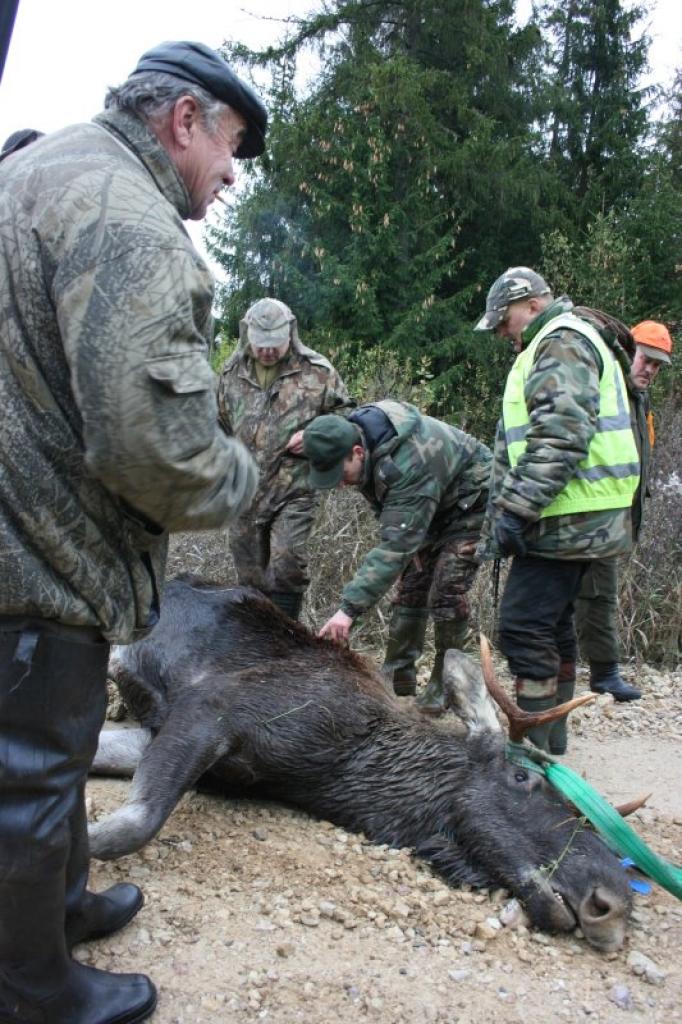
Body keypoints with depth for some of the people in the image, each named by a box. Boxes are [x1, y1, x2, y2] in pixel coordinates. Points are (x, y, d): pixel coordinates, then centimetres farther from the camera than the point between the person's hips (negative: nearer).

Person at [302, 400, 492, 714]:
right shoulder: (354, 437, -15)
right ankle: (397, 677, 14)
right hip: (431, 506, 8)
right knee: (410, 585, 5)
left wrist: (350, 608, -47)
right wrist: (410, 545, -6)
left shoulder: (408, 465, -42)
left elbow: (395, 546, -45)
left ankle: (445, 685, 1)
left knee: (446, 591, -15)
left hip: (470, 501, -8)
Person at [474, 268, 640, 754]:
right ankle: (551, 740, 27)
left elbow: (560, 437, -23)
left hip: (569, 518, -11)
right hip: (573, 518, 11)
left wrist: (514, 510, -24)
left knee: (524, 626, -10)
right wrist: (506, 512, 21)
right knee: (554, 623, 16)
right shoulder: (557, 345, 24)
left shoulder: (562, 342, -9)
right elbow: (526, 439, 25)